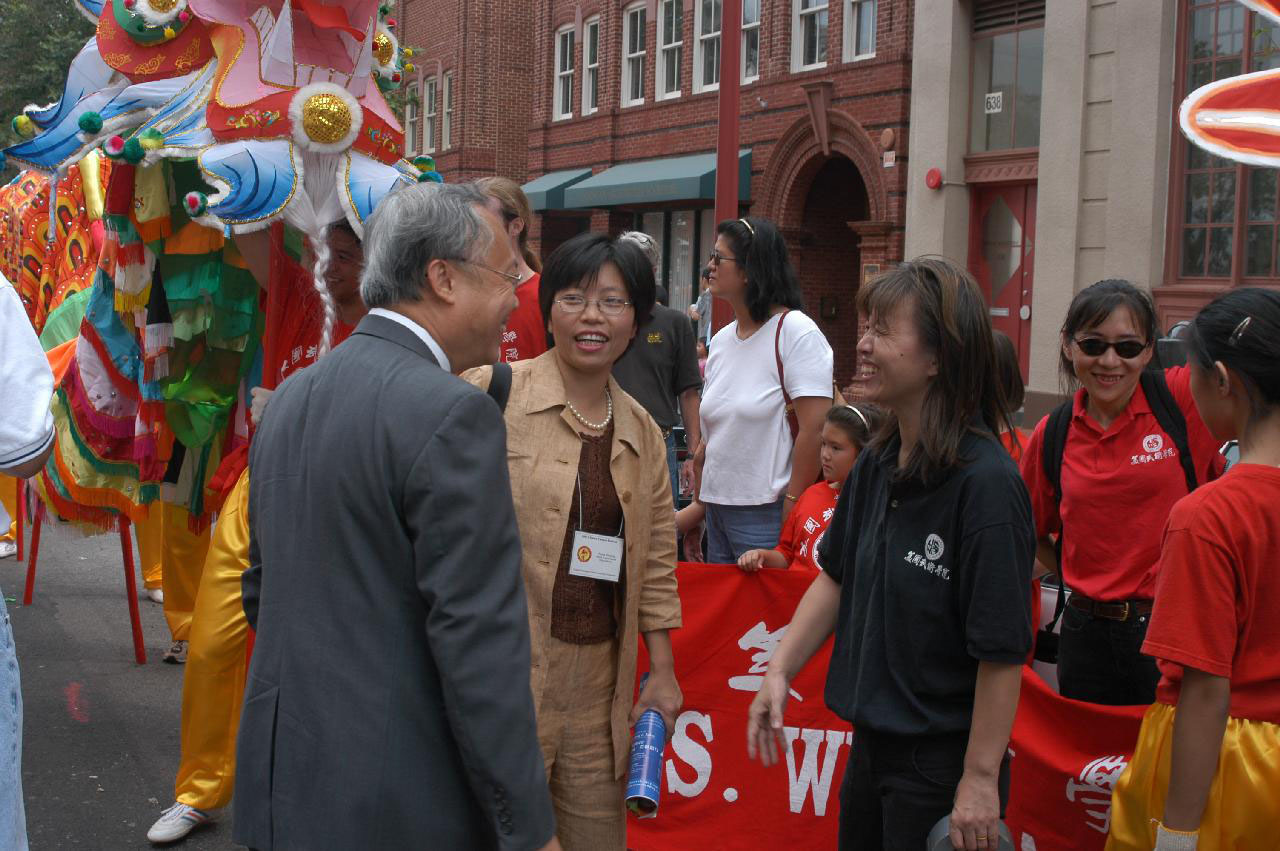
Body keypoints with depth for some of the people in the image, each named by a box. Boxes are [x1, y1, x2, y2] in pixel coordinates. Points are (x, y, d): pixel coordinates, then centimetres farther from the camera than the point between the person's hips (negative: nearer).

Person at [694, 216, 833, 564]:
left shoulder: (796, 332, -11)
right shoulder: (721, 340, 12)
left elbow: (814, 430, -17)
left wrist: (791, 514, -18)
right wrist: (699, 502, 11)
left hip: (766, 513, -7)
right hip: (717, 507, 7)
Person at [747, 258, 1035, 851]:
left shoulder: (986, 483, -23)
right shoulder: (877, 464, 0)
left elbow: (1002, 651, -21)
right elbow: (838, 576, 13)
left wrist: (981, 779, -18)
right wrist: (780, 670, 6)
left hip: (944, 760, -7)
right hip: (871, 745, 7)